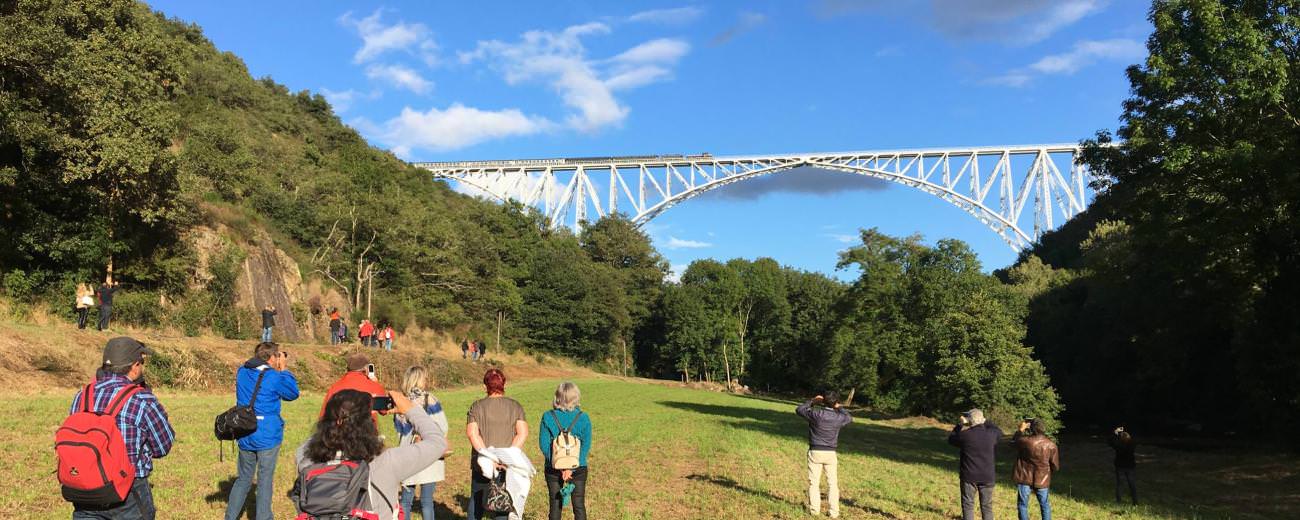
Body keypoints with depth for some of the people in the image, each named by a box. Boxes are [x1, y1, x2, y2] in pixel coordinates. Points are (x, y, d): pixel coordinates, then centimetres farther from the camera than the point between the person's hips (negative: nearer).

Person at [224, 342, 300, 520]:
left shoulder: (242, 372, 3)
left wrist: (278, 371, 10)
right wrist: (284, 370, 3)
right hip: (267, 437, -5)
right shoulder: (273, 377, -15)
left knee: (243, 479, 18)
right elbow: (293, 393, 0)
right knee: (265, 480, 4)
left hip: (245, 437, 6)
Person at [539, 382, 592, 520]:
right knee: (579, 505, 10)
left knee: (555, 505, 12)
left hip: (553, 467, 0)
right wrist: (571, 467, -13)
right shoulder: (583, 418, -6)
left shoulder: (548, 417, -7)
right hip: (578, 467, 0)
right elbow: (586, 445, -10)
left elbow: (544, 444, -10)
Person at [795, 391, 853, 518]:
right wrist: (839, 408, 26)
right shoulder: (839, 417, -6)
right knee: (832, 483, 9)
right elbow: (849, 418, 19)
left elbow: (799, 410, 5)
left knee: (814, 482, 7)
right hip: (831, 454, 1)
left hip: (815, 452, -1)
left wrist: (812, 401, 12)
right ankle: (833, 511, 8)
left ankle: (814, 509, 9)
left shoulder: (816, 414, -13)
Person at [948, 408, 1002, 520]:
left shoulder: (964, 435, -14)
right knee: (987, 506, 12)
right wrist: (985, 422, 20)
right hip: (987, 477, 2)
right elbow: (999, 432, 19)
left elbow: (951, 439, 7)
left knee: (968, 506, 6)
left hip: (969, 476, -2)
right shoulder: (990, 434, -6)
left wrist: (960, 424, 13)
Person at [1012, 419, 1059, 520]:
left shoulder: (1025, 441, -16)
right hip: (1042, 480, 2)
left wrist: (1021, 430, 16)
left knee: (1023, 505, 9)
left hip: (1024, 479, -2)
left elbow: (1013, 441, 8)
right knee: (1045, 505, 19)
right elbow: (1055, 466, -3)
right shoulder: (1051, 445, -9)